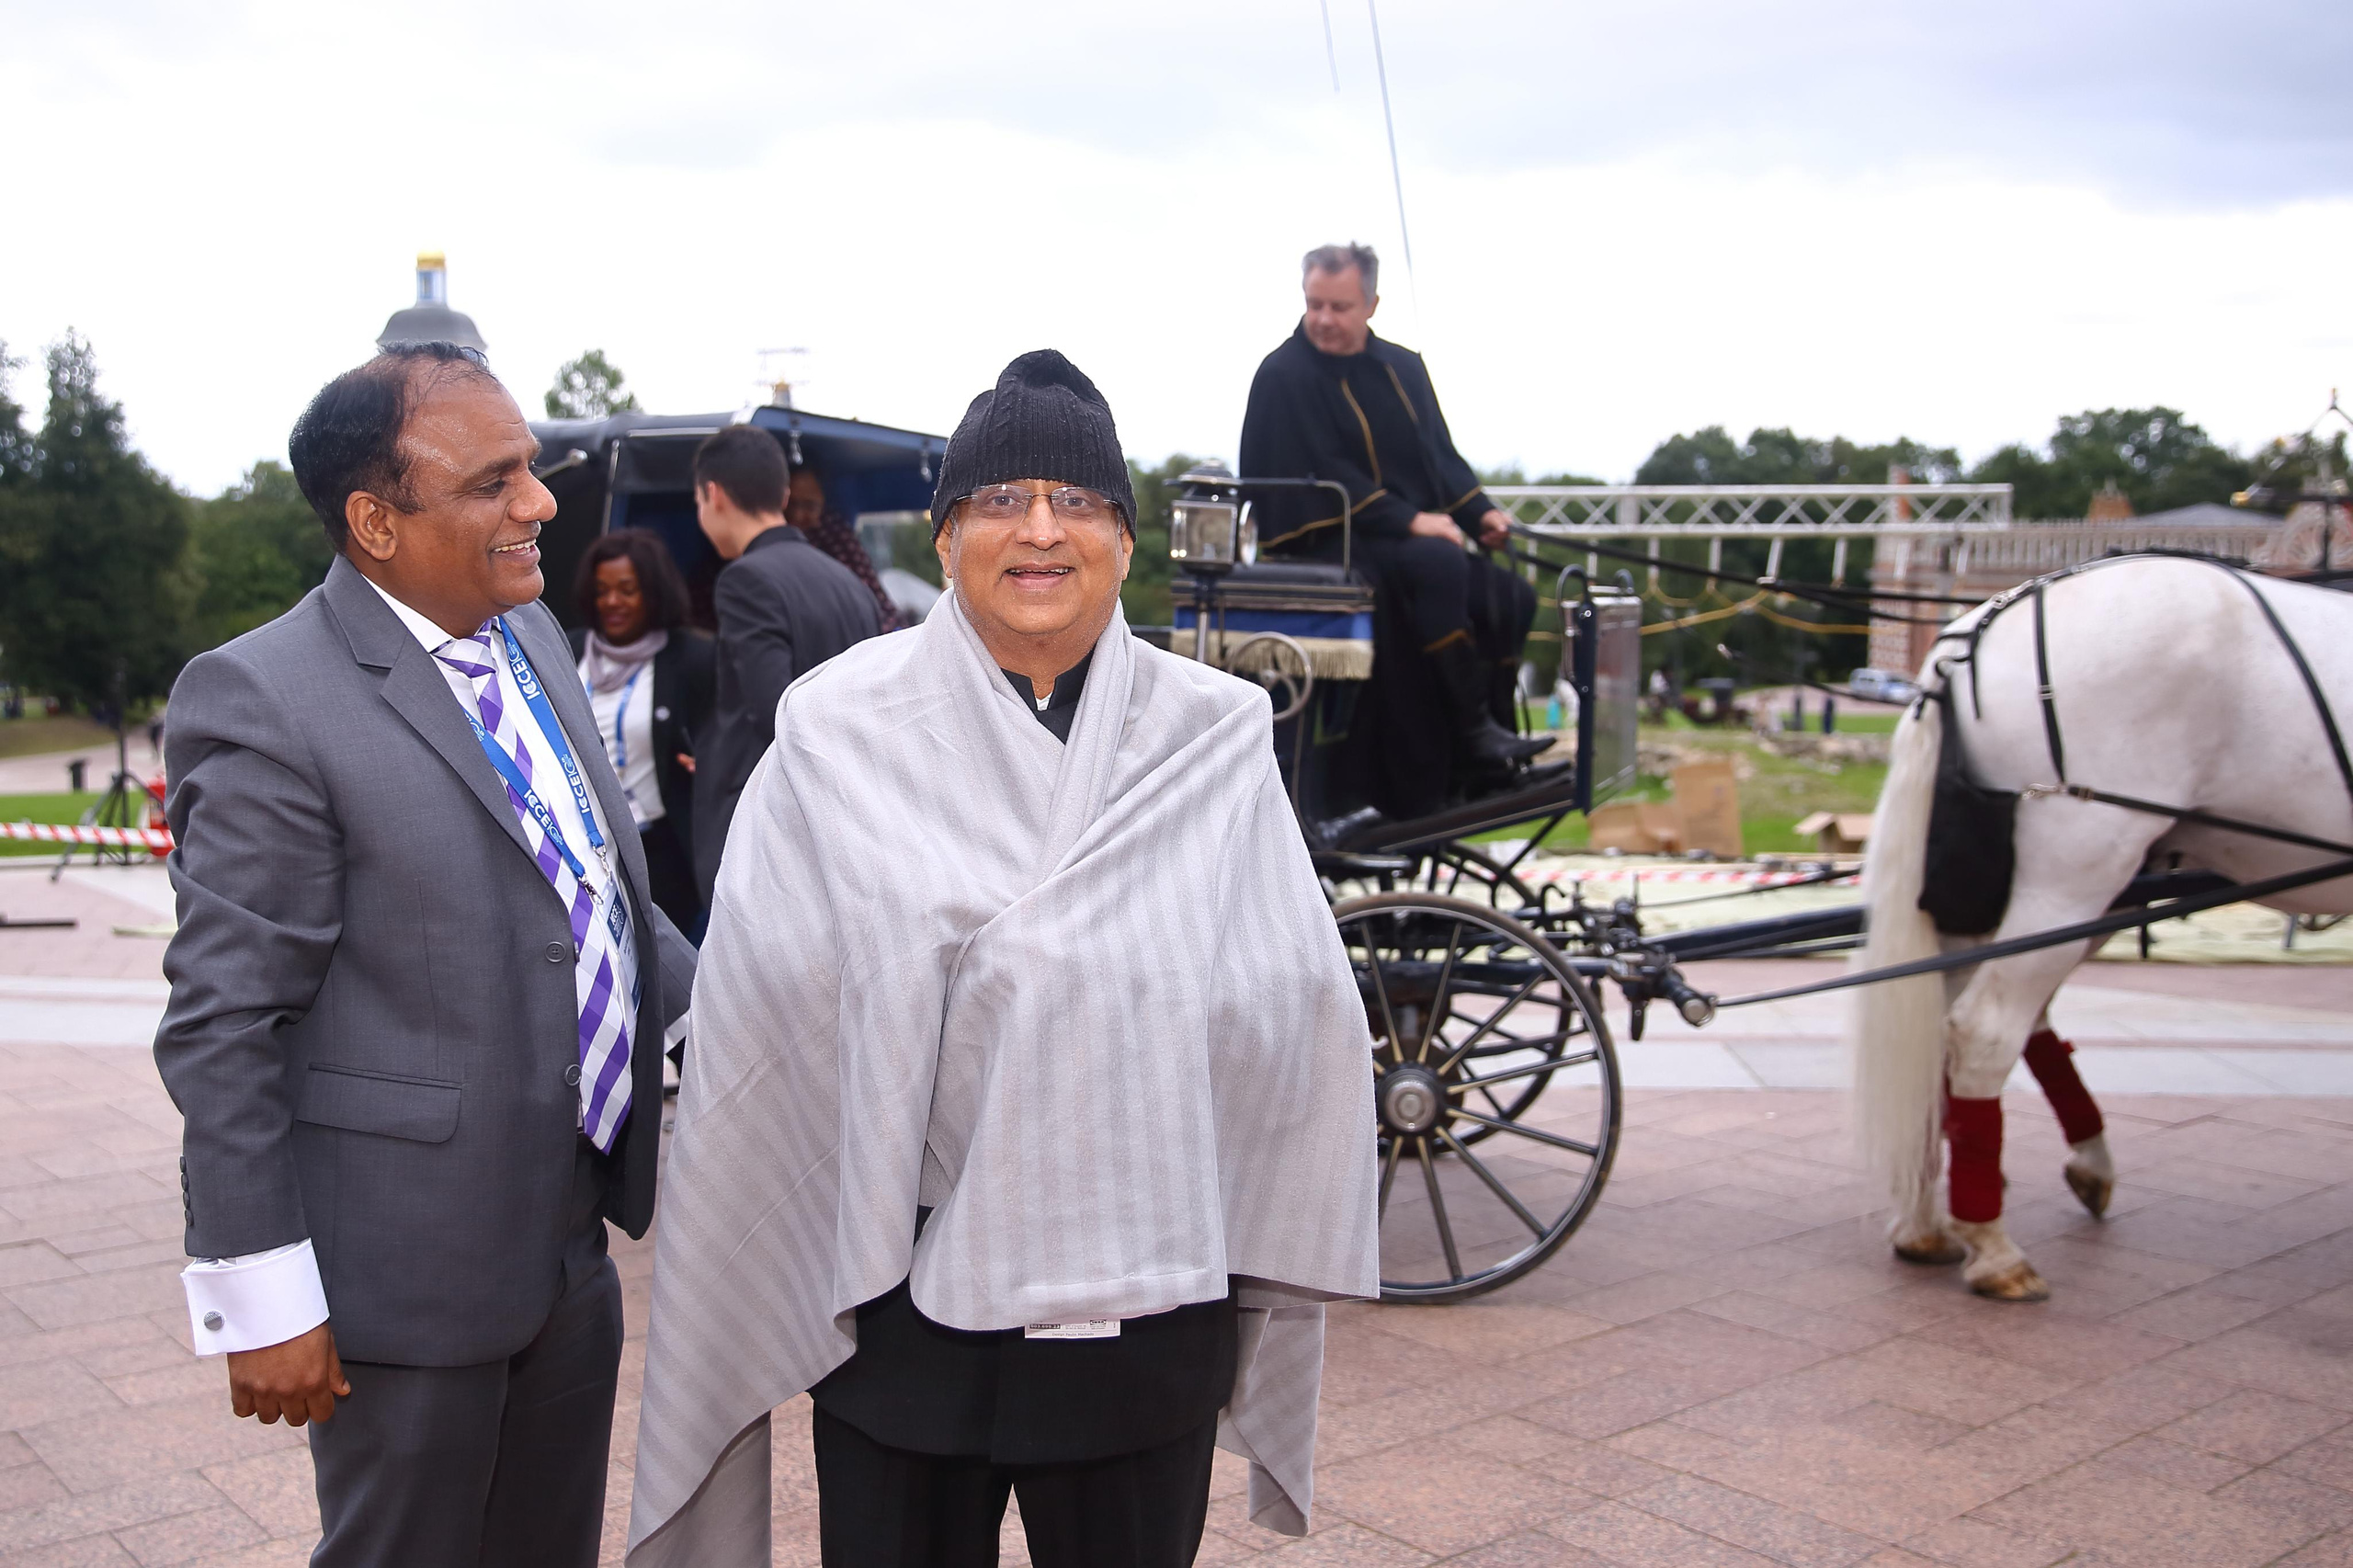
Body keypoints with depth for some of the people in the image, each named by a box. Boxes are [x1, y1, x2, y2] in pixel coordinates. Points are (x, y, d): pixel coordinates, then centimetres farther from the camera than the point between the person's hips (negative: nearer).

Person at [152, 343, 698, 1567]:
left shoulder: (529, 637, 6)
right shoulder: (268, 703, -18)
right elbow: (222, 1027, -17)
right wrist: (264, 1302, -15)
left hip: (571, 1248, 7)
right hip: (408, 1273, -7)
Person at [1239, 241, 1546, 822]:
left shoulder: (1403, 369, 17)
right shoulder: (1285, 377, -5)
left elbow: (1440, 453, 20)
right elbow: (1322, 475, -15)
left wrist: (1479, 511, 2)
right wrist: (1408, 521, -22)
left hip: (1411, 538, 8)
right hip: (1322, 546, -8)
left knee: (1510, 597, -7)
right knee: (1438, 566, -34)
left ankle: (1486, 753, -1)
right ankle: (1472, 729, -26)